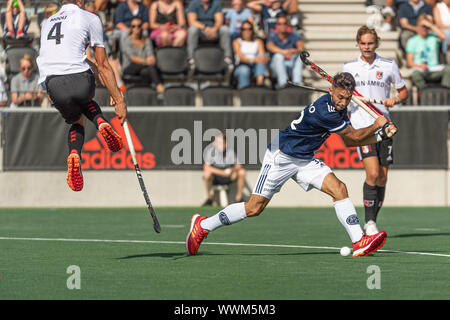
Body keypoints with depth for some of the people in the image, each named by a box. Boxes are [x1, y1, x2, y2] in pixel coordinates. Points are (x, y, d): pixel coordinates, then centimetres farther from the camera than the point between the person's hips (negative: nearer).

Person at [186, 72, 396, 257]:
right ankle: (202, 226, 10)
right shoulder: (324, 111, -28)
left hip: (305, 161, 8)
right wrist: (376, 125, -1)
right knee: (254, 208, -7)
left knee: (339, 189, -12)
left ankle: (359, 243, -15)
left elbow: (349, 141, 15)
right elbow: (354, 136, -17)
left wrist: (380, 136, 6)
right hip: (281, 157, -8)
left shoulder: (338, 109, 2)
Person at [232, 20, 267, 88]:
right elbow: (241, 57, -6)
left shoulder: (258, 41, 19)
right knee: (244, 70, -38)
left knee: (261, 57, -29)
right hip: (242, 65, -3)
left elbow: (262, 55, 2)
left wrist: (263, 58, -26)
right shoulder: (237, 42, 11)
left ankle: (260, 81, -50)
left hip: (255, 67, 3)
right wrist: (253, 60, -27)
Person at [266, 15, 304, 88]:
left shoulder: (294, 36, 2)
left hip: (292, 66, 2)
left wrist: (296, 51, -43)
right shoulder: (272, 36, -2)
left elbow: (301, 46, -17)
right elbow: (270, 46, -25)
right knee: (278, 56, -31)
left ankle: (297, 82, -35)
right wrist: (283, 52, -43)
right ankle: (282, 83, -42)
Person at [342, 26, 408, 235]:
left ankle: (372, 222, 15)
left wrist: (395, 100, -5)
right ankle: (369, 222, -13)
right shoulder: (349, 67, 8)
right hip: (361, 126, -2)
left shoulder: (389, 66, 6)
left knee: (382, 179, 2)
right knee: (373, 173, -18)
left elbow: (403, 91, 16)